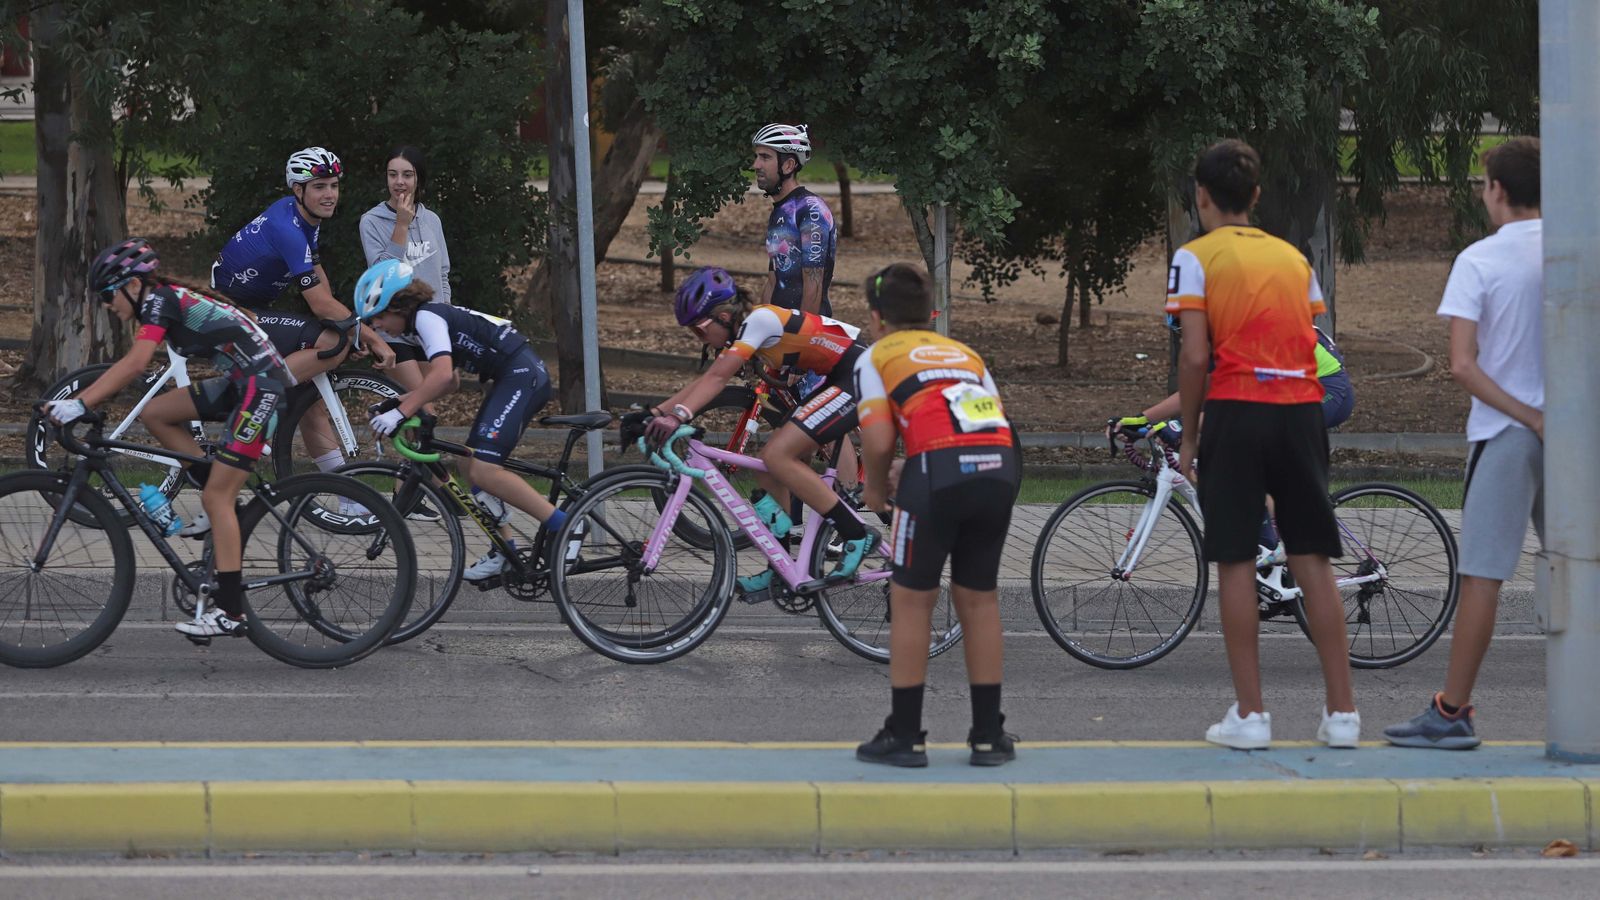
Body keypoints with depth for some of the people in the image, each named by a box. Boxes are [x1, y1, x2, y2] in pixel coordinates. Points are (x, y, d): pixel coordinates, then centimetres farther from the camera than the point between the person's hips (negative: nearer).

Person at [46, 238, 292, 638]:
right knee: (154, 415, 5)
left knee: (216, 498, -9)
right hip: (240, 383, 9)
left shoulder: (159, 301, -12)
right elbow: (129, 368, 18)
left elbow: (134, 365, -25)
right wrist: (73, 400, 11)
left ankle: (230, 611, -9)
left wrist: (81, 404, -26)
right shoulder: (165, 302, 16)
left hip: (261, 383, -9)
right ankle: (228, 506, 9)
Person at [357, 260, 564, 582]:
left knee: (483, 470, -19)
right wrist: (403, 398, 13)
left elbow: (442, 374, -26)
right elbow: (451, 380, 24)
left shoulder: (427, 316, -11)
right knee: (472, 464, 10)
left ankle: (563, 525, -18)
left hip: (523, 375, -11)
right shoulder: (432, 317, 19)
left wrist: (400, 413, -27)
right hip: (512, 379, 11)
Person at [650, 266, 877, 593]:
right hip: (837, 381, 10)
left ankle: (857, 536, -13)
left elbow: (717, 377, -28)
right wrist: (657, 412, 1)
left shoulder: (759, 319, -17)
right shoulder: (741, 330, 12)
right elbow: (707, 379, 11)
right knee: (769, 464, 7)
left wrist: (679, 415, -37)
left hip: (860, 377, -10)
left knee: (777, 455, -18)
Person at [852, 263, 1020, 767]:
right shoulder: (965, 353, 30)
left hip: (939, 466, -4)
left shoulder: (876, 357, 16)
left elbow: (879, 438, 2)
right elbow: (1000, 423, 18)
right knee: (978, 598, 16)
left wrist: (876, 489, 19)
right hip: (1001, 465, 4)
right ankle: (989, 735, 19)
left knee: (912, 600, 8)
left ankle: (905, 735, 10)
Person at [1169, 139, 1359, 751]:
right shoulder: (1294, 258, 16)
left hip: (1238, 411, -4)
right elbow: (1312, 347, 11)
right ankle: (1342, 712, 4)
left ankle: (1249, 715, -1)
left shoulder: (1197, 258, 1)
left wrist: (1189, 436, 2)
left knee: (1236, 563, 1)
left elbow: (1195, 356, -7)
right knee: (1312, 562, 6)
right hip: (1302, 409, 4)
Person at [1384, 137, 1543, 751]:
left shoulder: (1479, 261, -8)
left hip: (1505, 431, -4)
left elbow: (1463, 366, -16)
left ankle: (1451, 713, -2)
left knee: (1482, 576, -3)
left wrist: (1529, 417, -12)